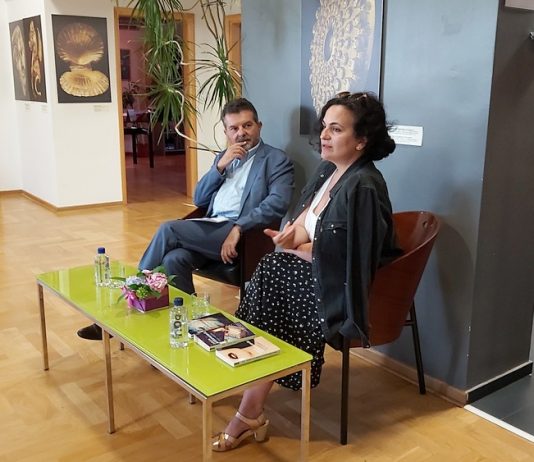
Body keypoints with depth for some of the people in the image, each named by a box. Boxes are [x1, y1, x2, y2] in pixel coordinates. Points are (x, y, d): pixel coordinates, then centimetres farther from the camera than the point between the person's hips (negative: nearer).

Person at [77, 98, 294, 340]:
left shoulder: (277, 160, 3)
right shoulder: (224, 157, 23)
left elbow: (278, 203, -14)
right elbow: (199, 199, 17)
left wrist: (239, 227, -24)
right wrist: (220, 165, 2)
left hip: (242, 235, -6)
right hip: (211, 229, 6)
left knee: (168, 229, -22)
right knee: (174, 259, -27)